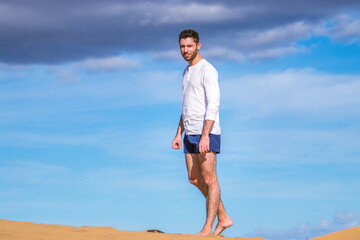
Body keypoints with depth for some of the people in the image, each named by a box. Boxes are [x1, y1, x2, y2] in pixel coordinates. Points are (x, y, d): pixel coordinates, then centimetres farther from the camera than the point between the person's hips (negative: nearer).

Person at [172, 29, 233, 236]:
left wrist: (205, 135, -25)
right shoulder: (187, 73, 18)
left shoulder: (207, 70, -10)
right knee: (195, 179, 10)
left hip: (207, 133, -9)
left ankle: (208, 228, -3)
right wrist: (179, 134, 17)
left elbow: (213, 105, -18)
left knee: (209, 180, -5)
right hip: (190, 134, 9)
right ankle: (223, 218, 19)